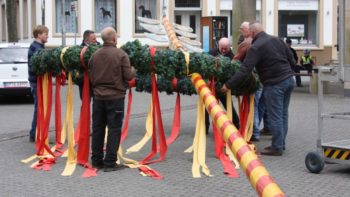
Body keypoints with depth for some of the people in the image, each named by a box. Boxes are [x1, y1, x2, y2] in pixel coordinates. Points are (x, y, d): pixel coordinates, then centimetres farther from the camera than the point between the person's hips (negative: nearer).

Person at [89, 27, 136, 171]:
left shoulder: (95, 55, 4)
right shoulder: (121, 54, -11)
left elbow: (91, 77, 9)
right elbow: (128, 76, -12)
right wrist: (133, 70, 8)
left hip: (98, 97, 5)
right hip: (115, 97, -5)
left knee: (97, 129, 13)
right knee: (114, 130, 1)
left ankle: (96, 160, 20)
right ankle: (110, 162, 0)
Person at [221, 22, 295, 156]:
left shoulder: (256, 48, -12)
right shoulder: (277, 40, 11)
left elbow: (245, 70, -17)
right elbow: (291, 60, 14)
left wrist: (228, 85, -14)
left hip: (275, 84, -8)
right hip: (289, 80, 8)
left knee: (275, 117, -2)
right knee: (283, 114, 14)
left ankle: (277, 147, 3)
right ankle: (281, 144, 21)